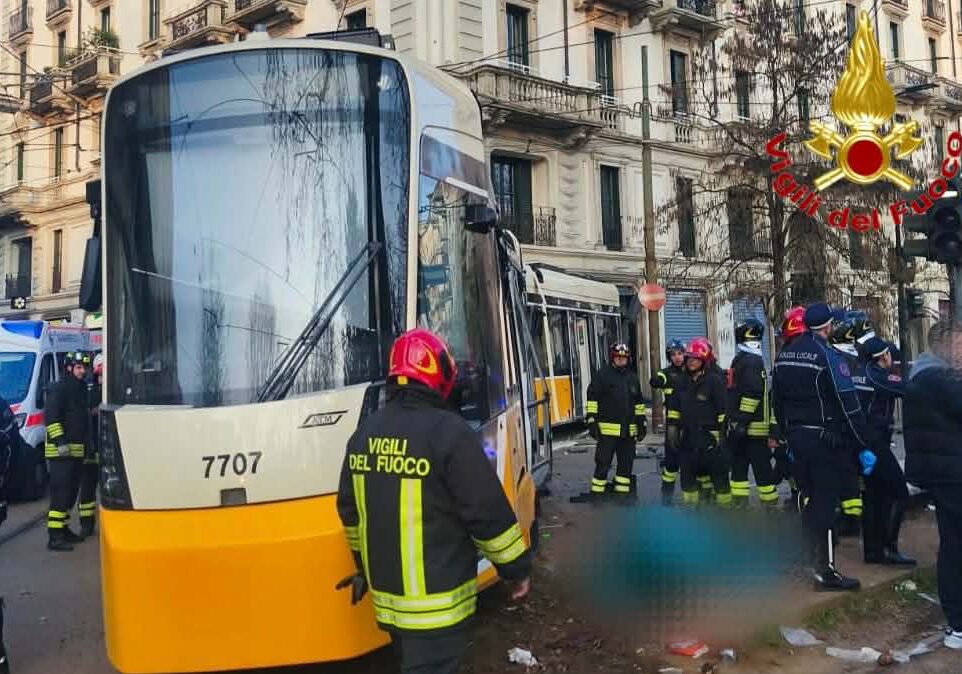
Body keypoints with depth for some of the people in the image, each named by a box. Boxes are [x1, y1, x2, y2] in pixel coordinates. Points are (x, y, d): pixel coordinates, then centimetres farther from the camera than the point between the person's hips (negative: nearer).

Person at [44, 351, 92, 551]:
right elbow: (51, 416, -17)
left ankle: (63, 529, 25)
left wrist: (86, 444, 23)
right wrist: (60, 441, -23)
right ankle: (54, 537, -11)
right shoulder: (60, 388, -9)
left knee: (71, 491, 14)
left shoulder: (82, 389, 18)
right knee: (60, 492, -12)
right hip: (60, 450, -9)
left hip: (76, 450, 9)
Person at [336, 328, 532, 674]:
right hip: (435, 601, -7)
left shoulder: (365, 433, 5)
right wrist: (517, 567, -2)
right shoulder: (449, 432, -17)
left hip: (387, 594, 7)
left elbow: (350, 510, 14)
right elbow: (489, 512, -16)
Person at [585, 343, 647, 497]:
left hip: (628, 430, 6)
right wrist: (592, 420, -11)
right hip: (607, 428, -6)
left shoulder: (632, 377, 15)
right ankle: (597, 492, 3)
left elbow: (638, 402, 23)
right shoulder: (602, 375, -3)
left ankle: (622, 490, 19)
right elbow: (592, 398, -5)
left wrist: (642, 421, 19)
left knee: (626, 461, 9)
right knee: (603, 461, -4)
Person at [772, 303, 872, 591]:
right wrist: (864, 446, -11)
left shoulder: (784, 355, 7)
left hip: (796, 436, 7)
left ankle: (814, 555, 28)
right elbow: (848, 405, -16)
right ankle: (825, 572, 0)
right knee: (825, 503, -3)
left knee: (809, 497, 17)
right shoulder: (828, 356, -15)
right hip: (825, 439, -7)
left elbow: (778, 402, 13)